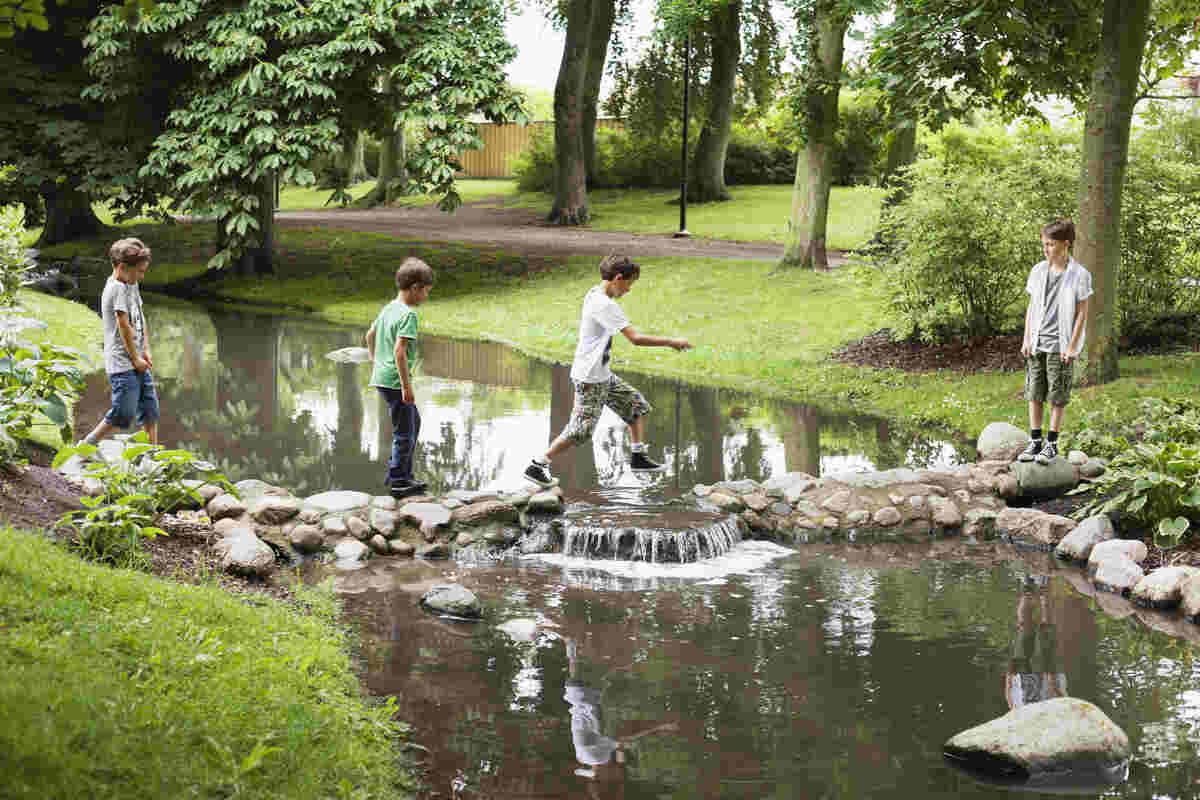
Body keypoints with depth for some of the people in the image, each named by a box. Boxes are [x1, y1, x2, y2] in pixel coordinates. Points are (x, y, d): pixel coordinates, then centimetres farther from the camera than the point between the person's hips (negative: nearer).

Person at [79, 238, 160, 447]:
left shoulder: (132, 285, 13)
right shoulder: (116, 288, -15)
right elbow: (124, 326, -17)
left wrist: (146, 351, 10)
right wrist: (136, 359, -12)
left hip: (137, 362, 9)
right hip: (122, 363, -9)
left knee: (150, 410, 8)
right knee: (124, 414, -8)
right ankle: (85, 446, 6)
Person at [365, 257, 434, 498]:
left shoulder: (388, 308, 10)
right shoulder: (408, 315, -17)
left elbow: (369, 336, 21)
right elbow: (399, 351, -25)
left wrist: (377, 363, 31)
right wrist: (407, 386, -22)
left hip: (381, 377, 10)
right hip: (395, 381, -10)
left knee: (414, 421, 21)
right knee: (404, 432, 0)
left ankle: (403, 474, 24)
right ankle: (398, 482, 6)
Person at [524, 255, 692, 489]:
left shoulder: (593, 293, 6)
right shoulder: (605, 305, -23)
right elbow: (635, 338, -27)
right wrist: (671, 342, -22)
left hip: (602, 375, 11)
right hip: (590, 379, -11)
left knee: (636, 404, 15)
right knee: (581, 429, -8)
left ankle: (638, 458, 18)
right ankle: (537, 467, 0)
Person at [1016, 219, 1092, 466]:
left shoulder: (1079, 275, -7)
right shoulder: (1038, 271, 6)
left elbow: (1082, 313, -5)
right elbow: (1031, 307, 11)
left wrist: (1073, 346, -9)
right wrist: (1026, 339, 6)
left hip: (1060, 345, -4)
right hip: (1037, 343, 4)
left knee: (1058, 396, 2)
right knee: (1034, 393, 6)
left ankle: (1052, 444, 10)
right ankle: (1035, 442, 13)